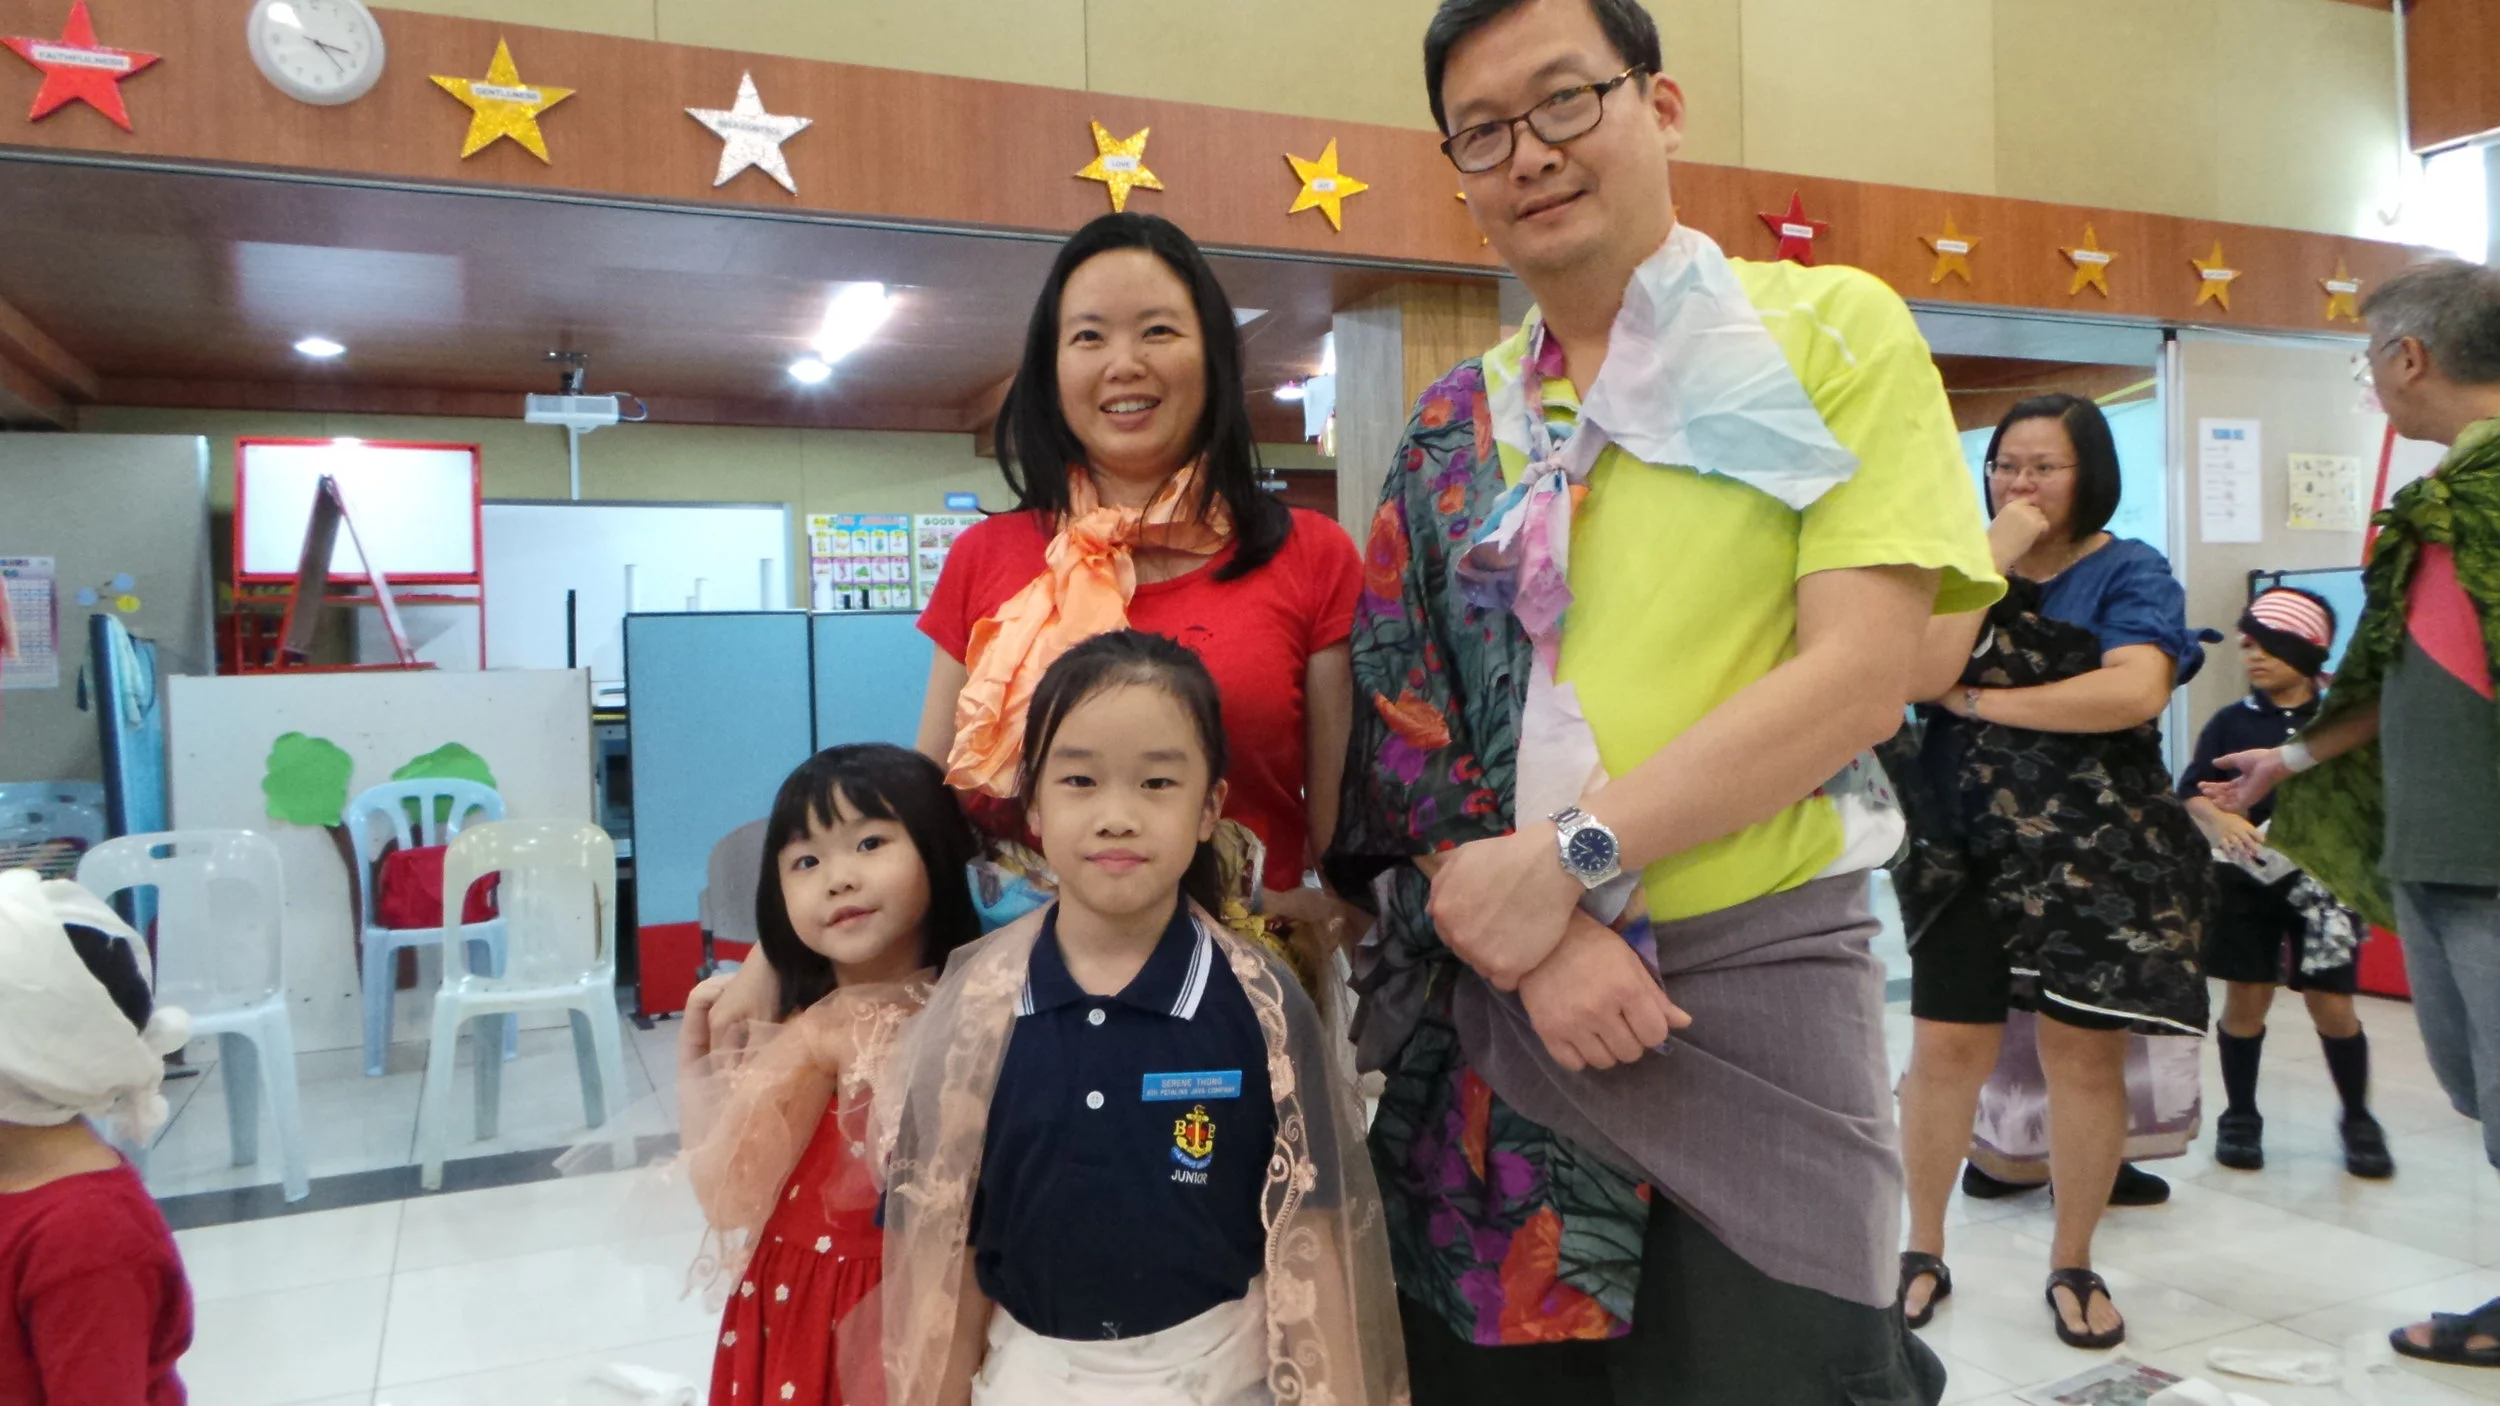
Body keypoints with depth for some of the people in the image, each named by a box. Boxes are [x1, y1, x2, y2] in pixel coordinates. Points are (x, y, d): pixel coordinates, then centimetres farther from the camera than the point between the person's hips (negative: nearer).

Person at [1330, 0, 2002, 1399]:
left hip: (1754, 984, -3)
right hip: (1491, 1006, 4)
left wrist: (1569, 859, -17)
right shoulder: (1456, 430, 9)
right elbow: (1404, 728, 4)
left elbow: (1861, 672, -11)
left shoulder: (1835, 331, 0)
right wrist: (1536, 939, -12)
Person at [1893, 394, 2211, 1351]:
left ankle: (2073, 1265, 22)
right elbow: (1921, 674, -13)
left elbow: (2137, 692, -19)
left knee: (2084, 1053, 5)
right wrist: (1993, 556, -13)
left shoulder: (2129, 572, 0)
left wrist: (1980, 702, -13)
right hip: (1969, 849, 2)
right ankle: (1924, 1251, 18)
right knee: (1945, 1048, 1)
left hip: (2100, 856, -1)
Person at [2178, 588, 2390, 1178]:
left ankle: (2358, 1119, 23)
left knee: (2331, 1005, 1)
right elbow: (2191, 791, -5)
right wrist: (2219, 819, -25)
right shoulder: (2231, 722, 1)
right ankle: (2240, 1115, 21)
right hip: (2247, 880, 1)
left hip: (2321, 880, -1)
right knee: (2245, 998, 4)